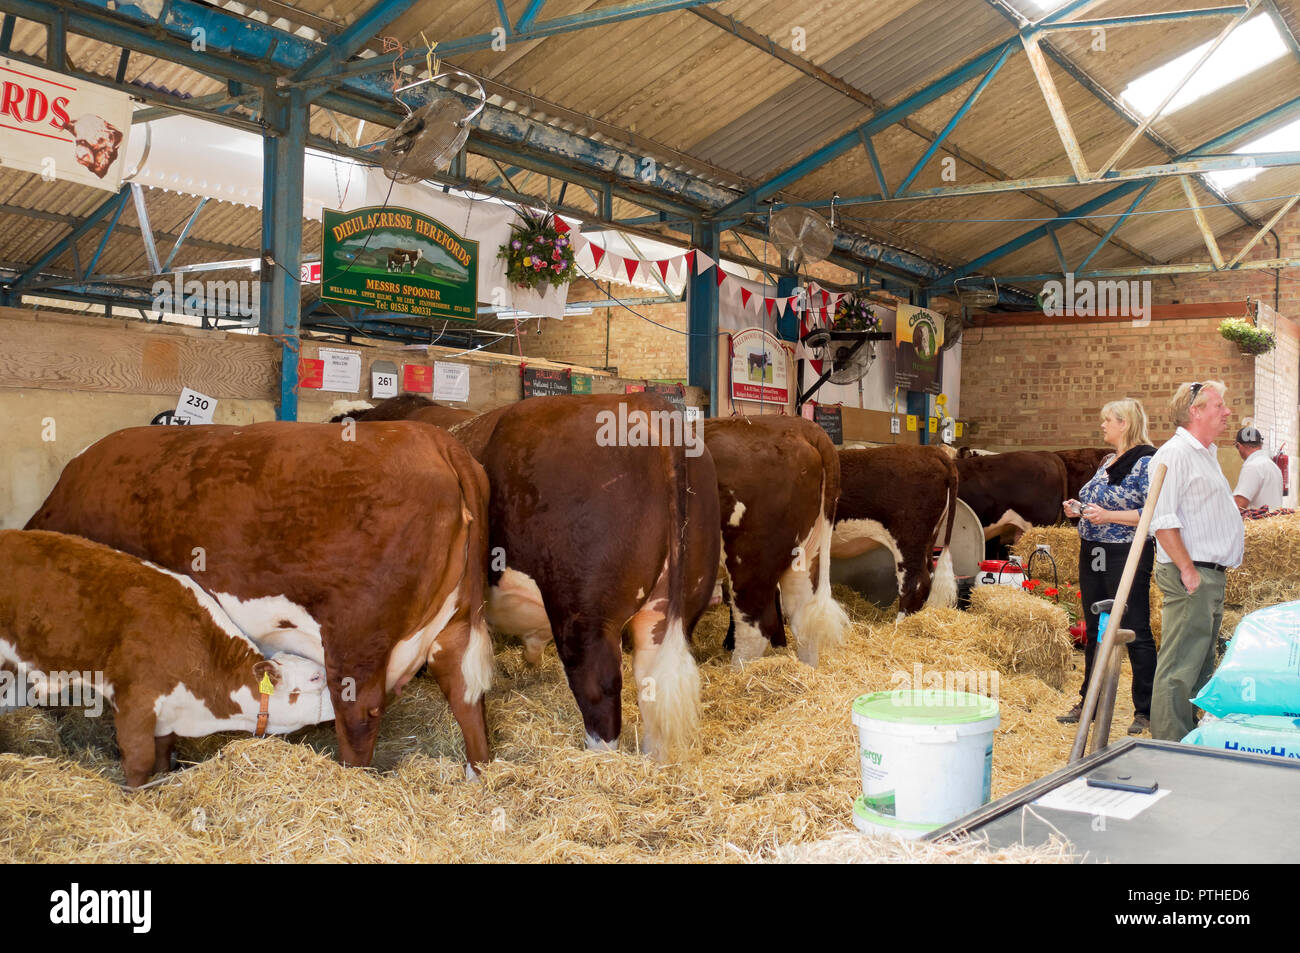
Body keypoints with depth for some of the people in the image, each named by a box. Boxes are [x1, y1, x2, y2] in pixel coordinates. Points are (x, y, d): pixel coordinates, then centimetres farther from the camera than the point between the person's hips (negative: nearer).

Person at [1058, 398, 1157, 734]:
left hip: (1127, 555, -9)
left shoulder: (1146, 462, -12)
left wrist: (1107, 516, -23)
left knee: (1136, 632, -1)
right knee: (1095, 631, 15)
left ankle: (1145, 712, 8)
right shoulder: (1108, 462, 15)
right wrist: (1080, 508, 6)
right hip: (1093, 554, 9)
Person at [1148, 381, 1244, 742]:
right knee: (1179, 668, -8)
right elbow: (1162, 520, -20)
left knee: (1201, 666, 15)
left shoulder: (1206, 454, 19)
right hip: (1191, 576, -10)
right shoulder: (1174, 454, -13)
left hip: (1212, 575, 10)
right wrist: (1188, 570, -22)